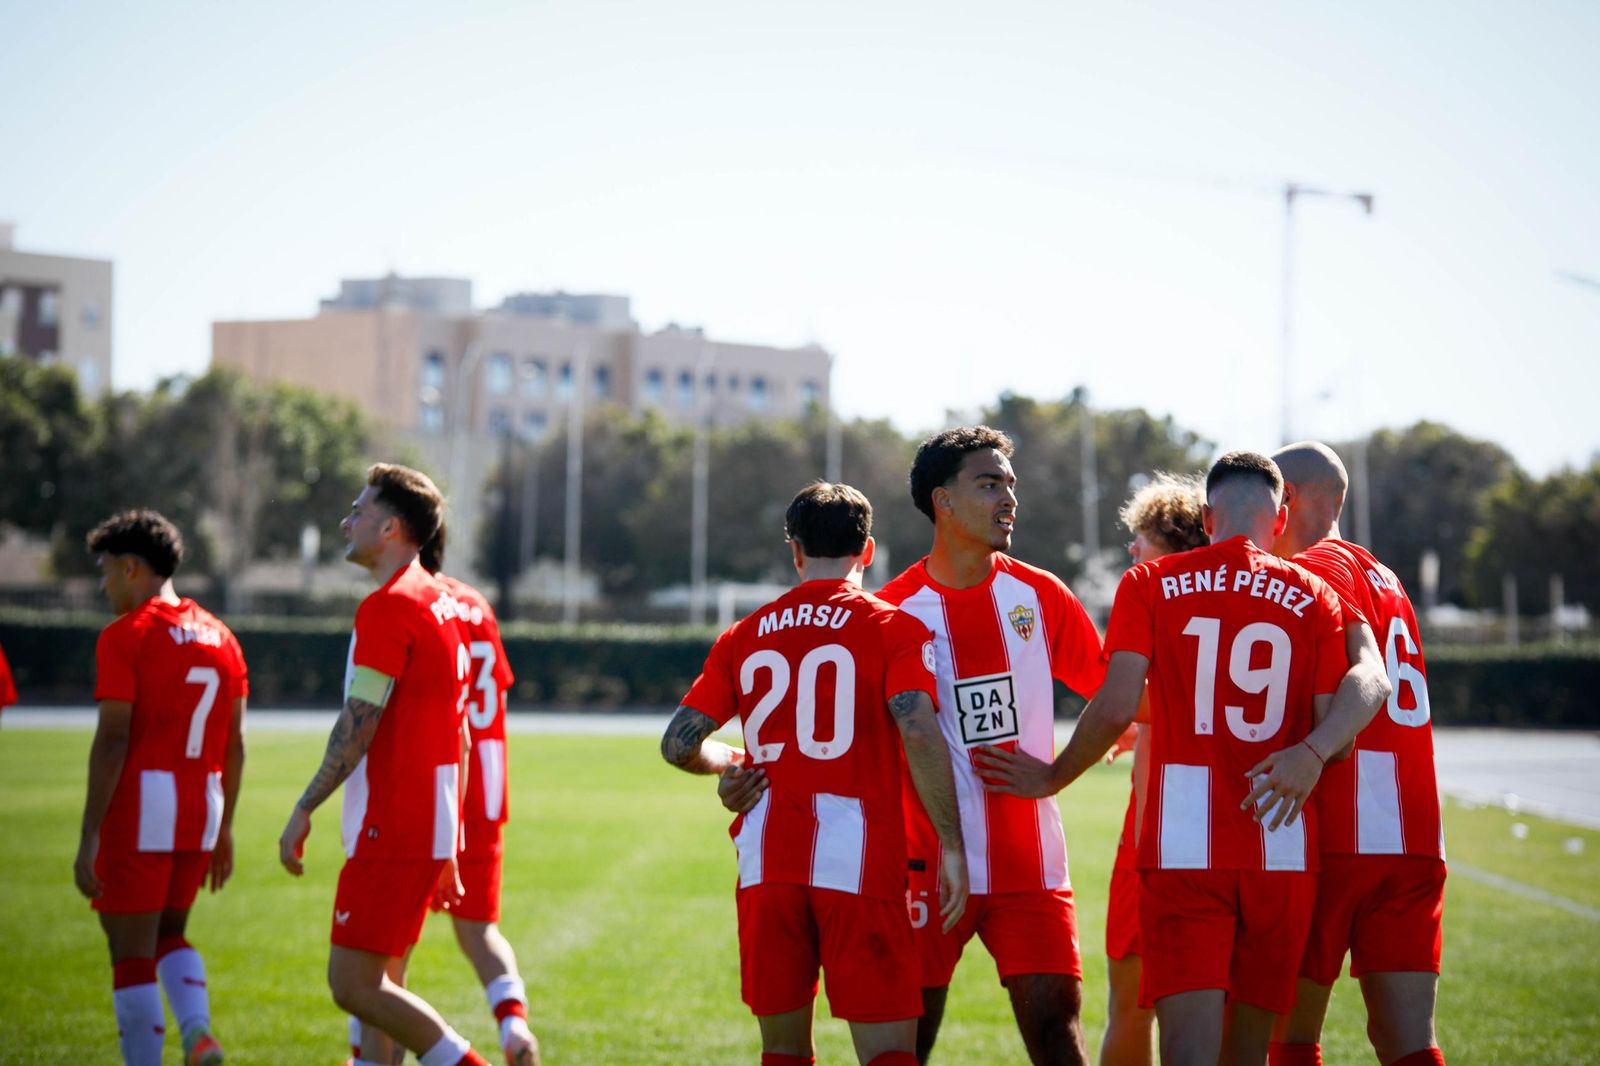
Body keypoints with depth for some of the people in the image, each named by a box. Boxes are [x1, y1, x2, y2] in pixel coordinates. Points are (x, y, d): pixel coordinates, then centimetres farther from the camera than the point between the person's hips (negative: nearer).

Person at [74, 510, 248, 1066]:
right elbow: (234, 747, 13)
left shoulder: (125, 635, -9)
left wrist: (89, 839, -14)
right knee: (169, 933, 22)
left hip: (138, 808, -7)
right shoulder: (220, 638, 11)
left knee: (131, 953, 1)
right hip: (200, 810, 7)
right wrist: (223, 829, 21)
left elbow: (112, 742, -15)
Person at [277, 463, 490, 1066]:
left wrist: (303, 811, -12)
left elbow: (357, 727, -18)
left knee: (353, 984, -8)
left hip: (390, 833, -10)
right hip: (432, 831, 10)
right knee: (378, 985, 11)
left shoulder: (388, 607, -13)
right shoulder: (444, 605, 16)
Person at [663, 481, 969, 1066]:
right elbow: (920, 732, -12)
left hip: (766, 864, 3)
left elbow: (678, 743, 12)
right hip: (859, 863, -3)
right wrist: (951, 846, -9)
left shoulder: (743, 637, 13)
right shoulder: (894, 628, 2)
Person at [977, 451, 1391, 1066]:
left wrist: (1053, 779, 10)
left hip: (1182, 851, -2)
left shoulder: (1150, 585, 5)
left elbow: (1116, 709, -3)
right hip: (1282, 852, 3)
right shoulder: (1313, 598, 10)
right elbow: (1337, 735, 3)